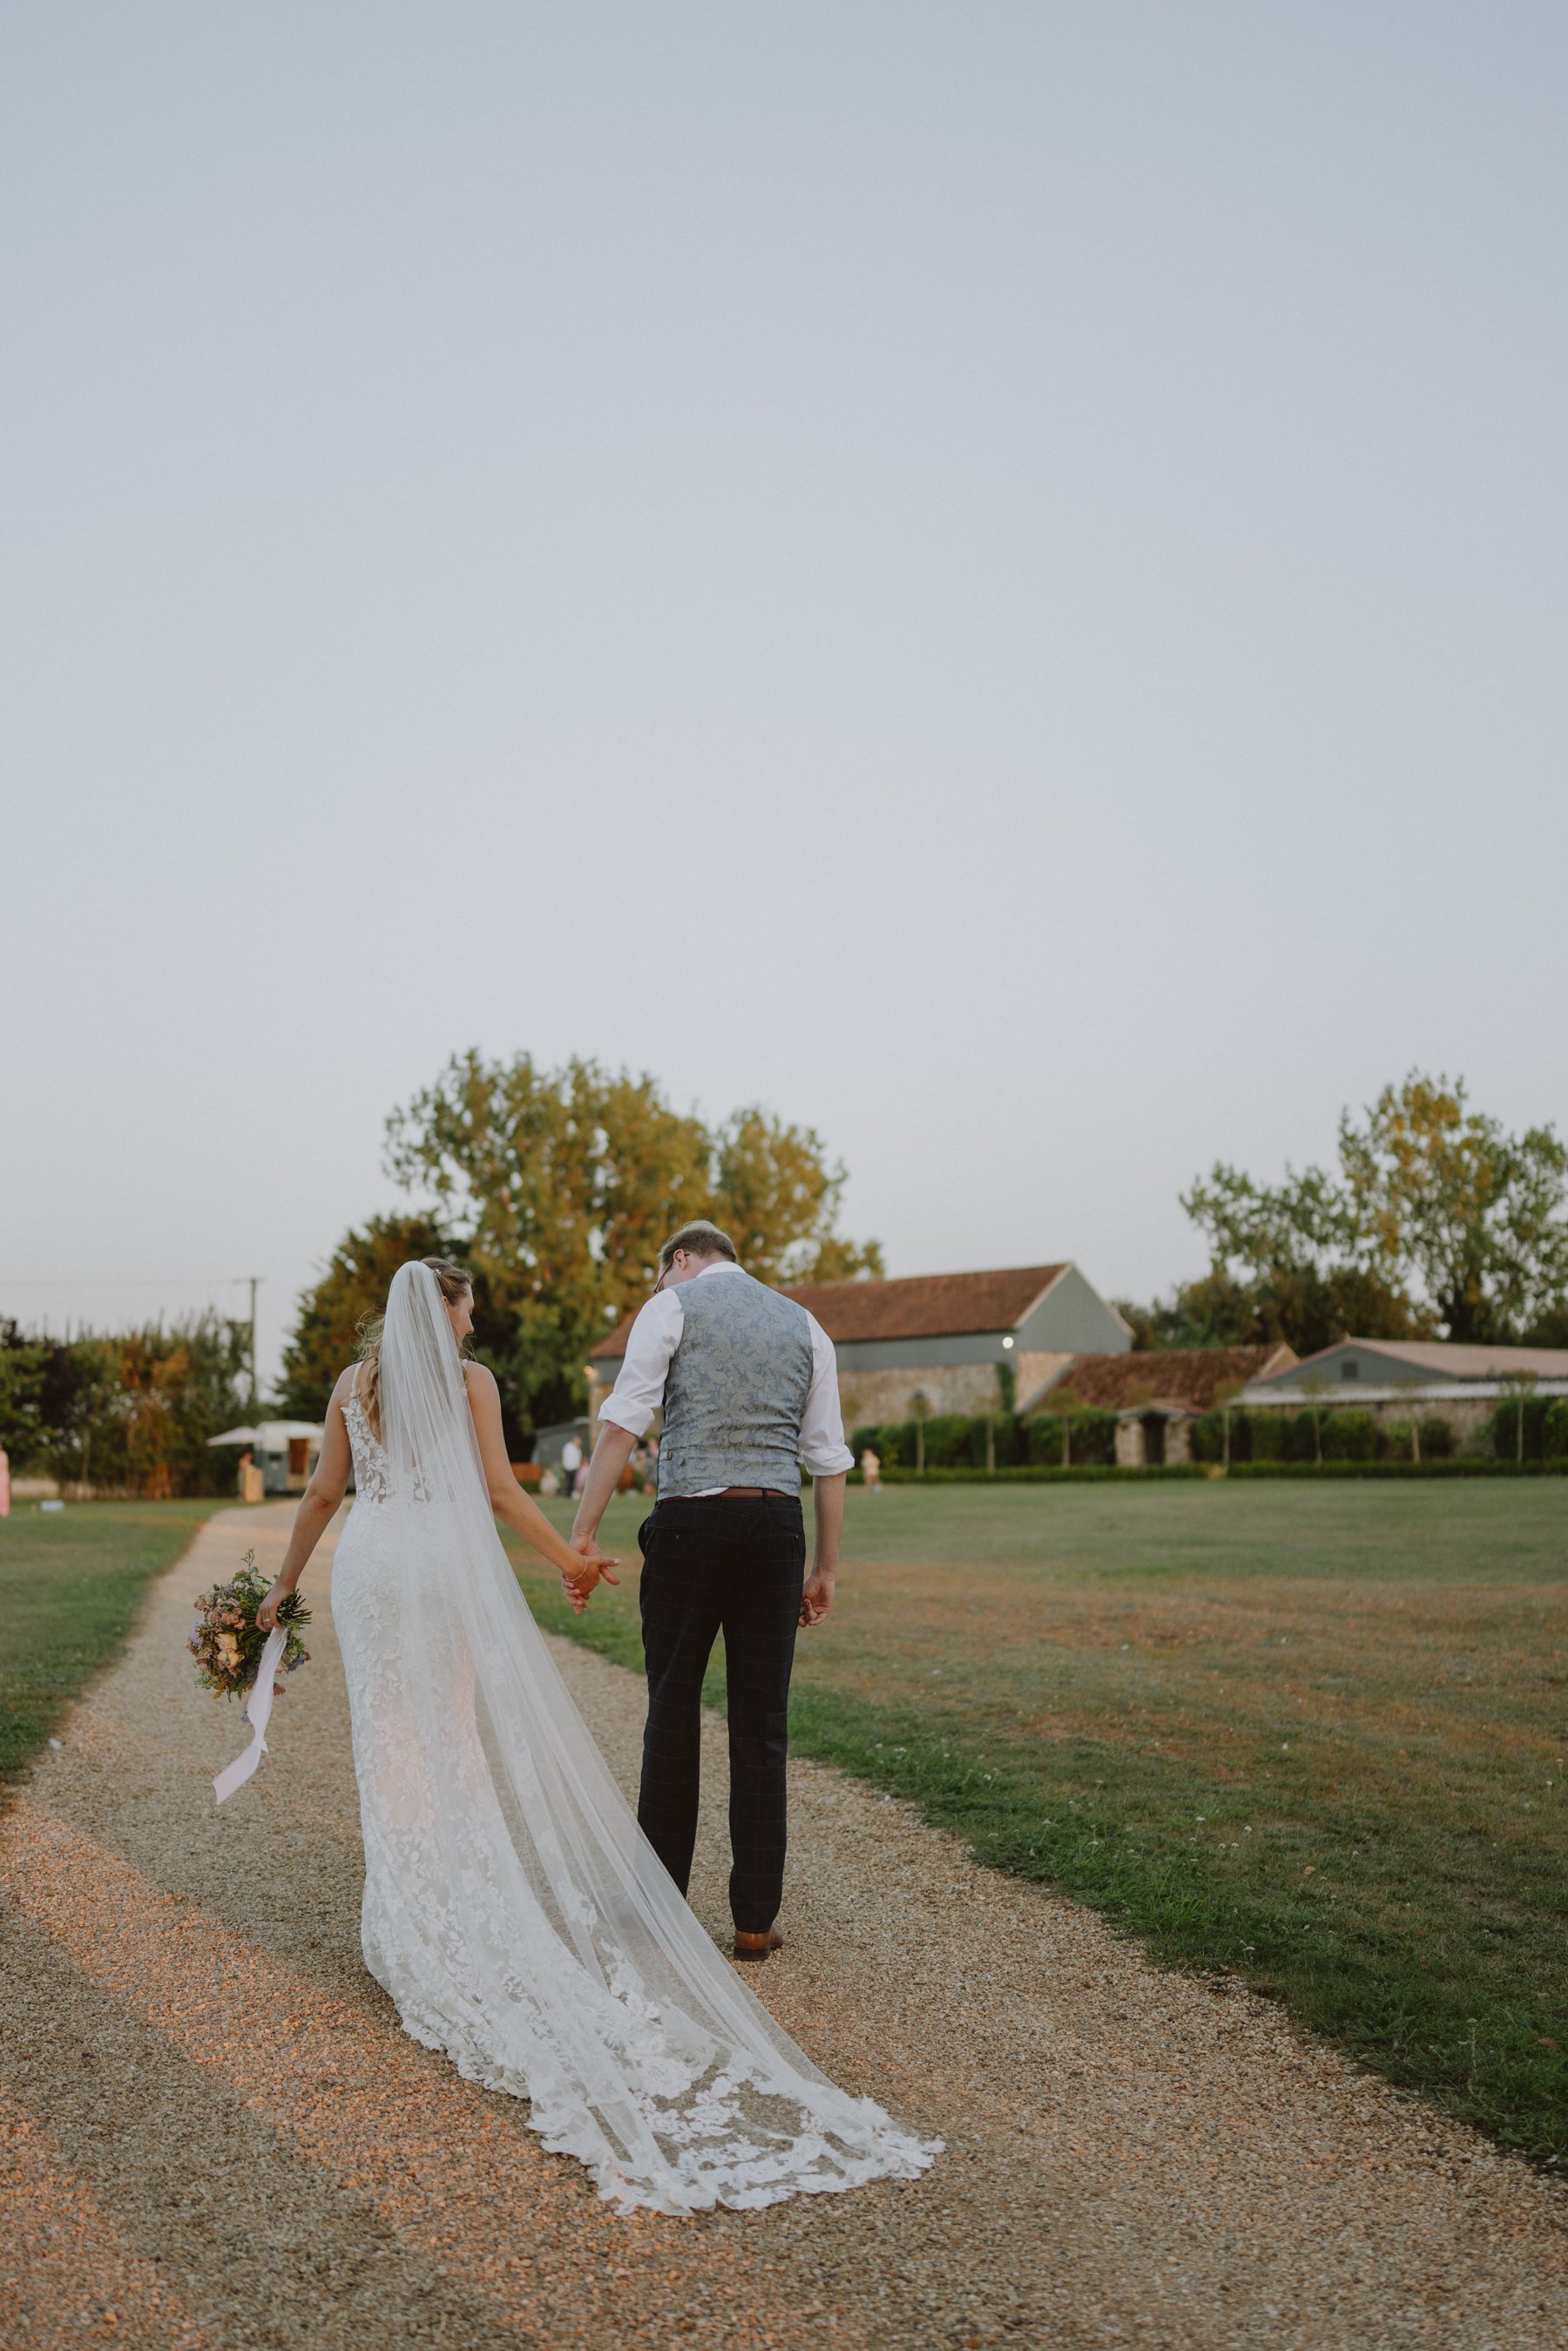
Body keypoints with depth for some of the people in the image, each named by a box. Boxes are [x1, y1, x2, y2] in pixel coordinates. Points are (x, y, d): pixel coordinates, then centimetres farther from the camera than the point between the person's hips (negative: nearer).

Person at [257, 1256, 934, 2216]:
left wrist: (286, 1581, 18)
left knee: (393, 1736, 8)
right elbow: (498, 1487, -5)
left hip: (370, 1563, 3)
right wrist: (568, 1555, -1)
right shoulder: (470, 1380, 1)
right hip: (450, 1563, -2)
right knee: (464, 1735, 7)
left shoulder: (353, 1384, 9)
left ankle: (411, 1921, 11)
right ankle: (470, 1908, 11)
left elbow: (324, 1493, 9)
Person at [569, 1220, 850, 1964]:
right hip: (776, 1522, 3)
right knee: (761, 1726, 8)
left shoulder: (672, 1306, 5)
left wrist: (583, 1532, -8)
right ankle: (755, 1922, 14)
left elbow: (621, 1423, -7)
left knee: (673, 1713, 9)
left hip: (690, 1519, -3)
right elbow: (829, 1458, 12)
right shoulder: (805, 1325, 16)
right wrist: (826, 1567, 15)